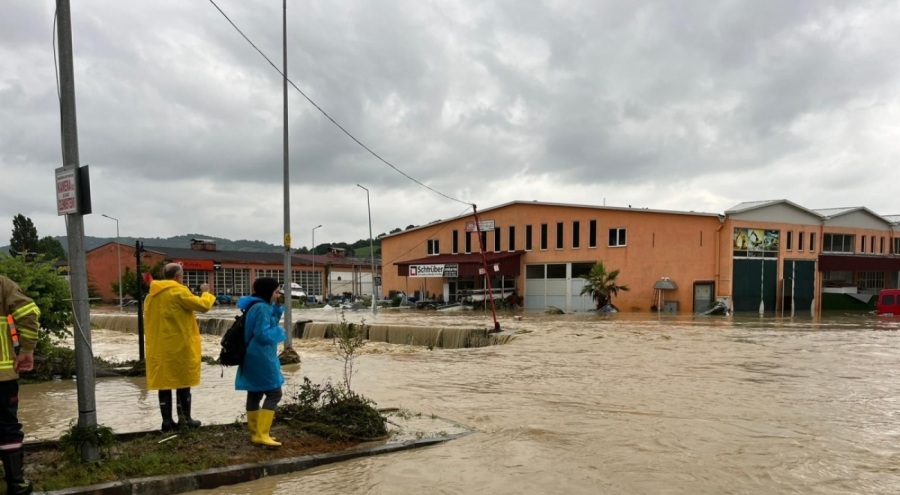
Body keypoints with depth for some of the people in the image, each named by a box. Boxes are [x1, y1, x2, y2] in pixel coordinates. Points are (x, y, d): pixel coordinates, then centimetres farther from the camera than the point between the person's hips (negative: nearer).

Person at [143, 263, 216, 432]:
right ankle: (185, 418, 10)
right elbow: (202, 305, -13)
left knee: (163, 382, 7)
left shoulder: (152, 294, 11)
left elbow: (149, 319, 16)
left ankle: (167, 421, 9)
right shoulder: (179, 291, -12)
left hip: (158, 347, 6)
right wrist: (206, 292, 4)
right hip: (179, 346, -6)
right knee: (183, 381, 4)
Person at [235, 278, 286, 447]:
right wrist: (280, 331, -7)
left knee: (255, 394, 13)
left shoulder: (257, 305, 14)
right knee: (274, 393, -7)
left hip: (254, 357, 11)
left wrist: (278, 307, 10)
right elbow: (263, 334, -23)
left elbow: (269, 324, 21)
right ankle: (261, 434, -10)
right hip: (261, 358, -11)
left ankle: (255, 433, 21)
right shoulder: (262, 308, -19)